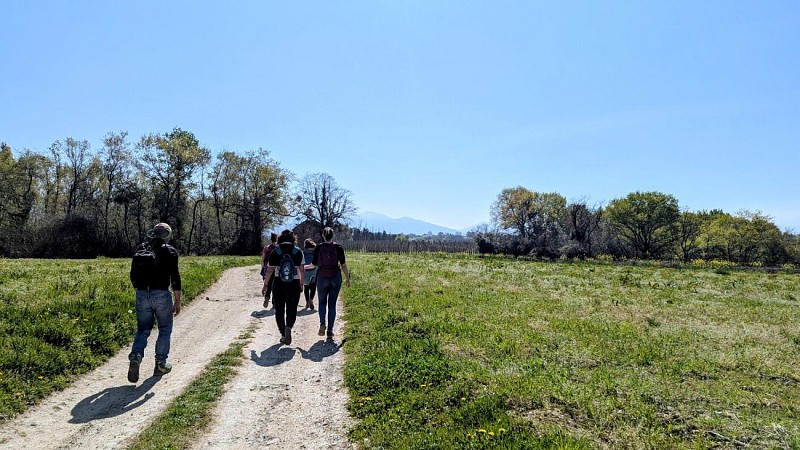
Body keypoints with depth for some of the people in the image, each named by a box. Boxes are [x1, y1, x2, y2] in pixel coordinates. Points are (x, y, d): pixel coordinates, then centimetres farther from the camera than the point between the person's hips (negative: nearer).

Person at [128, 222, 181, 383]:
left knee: (142, 330, 14)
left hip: (142, 295, 4)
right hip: (161, 295, -4)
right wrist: (178, 301, -3)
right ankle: (160, 364, 15)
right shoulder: (170, 251, -5)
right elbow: (175, 278, -8)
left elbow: (133, 276, 12)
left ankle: (135, 356, -9)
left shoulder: (141, 249, 9)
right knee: (165, 329, 12)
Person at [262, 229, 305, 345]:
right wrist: (301, 284, 10)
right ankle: (288, 327, -16)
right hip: (294, 284, 0)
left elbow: (269, 270, -2)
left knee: (279, 310, 12)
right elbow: (302, 270, 0)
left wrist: (265, 285, 6)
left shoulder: (275, 252, -1)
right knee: (292, 309, 9)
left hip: (278, 284, 0)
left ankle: (283, 334, 13)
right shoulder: (298, 252, 0)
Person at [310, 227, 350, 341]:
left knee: (322, 302, 17)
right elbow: (343, 265, -3)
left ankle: (322, 324, -6)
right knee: (332, 304, 7)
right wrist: (347, 278, 7)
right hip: (336, 278, 0)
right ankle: (330, 331, 6)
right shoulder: (338, 247, -3)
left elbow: (314, 264, 2)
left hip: (322, 278, 0)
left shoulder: (318, 248, -3)